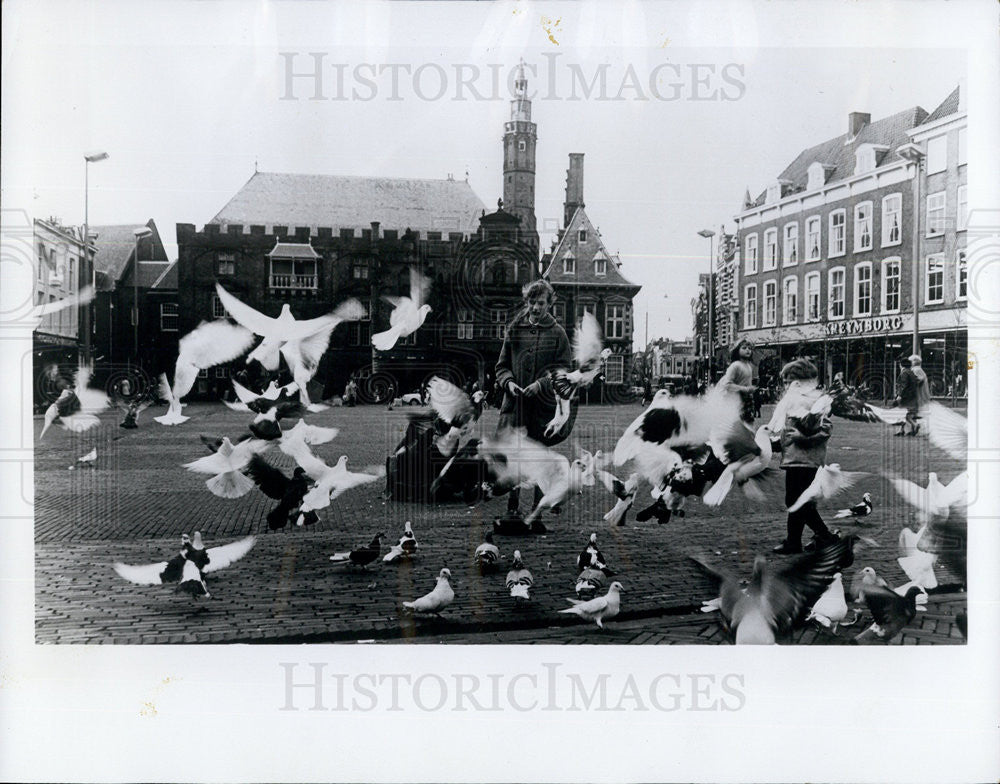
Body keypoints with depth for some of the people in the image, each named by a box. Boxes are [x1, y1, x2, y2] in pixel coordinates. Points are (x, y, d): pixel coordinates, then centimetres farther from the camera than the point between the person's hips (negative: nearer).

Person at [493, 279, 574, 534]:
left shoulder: (557, 333, 2)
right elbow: (502, 366, 12)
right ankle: (513, 511, 5)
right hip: (516, 404, 2)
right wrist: (509, 382, -8)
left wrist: (541, 383, -15)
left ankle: (537, 516, 11)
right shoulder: (514, 330, 9)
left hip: (544, 405, -2)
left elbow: (564, 369, -1)